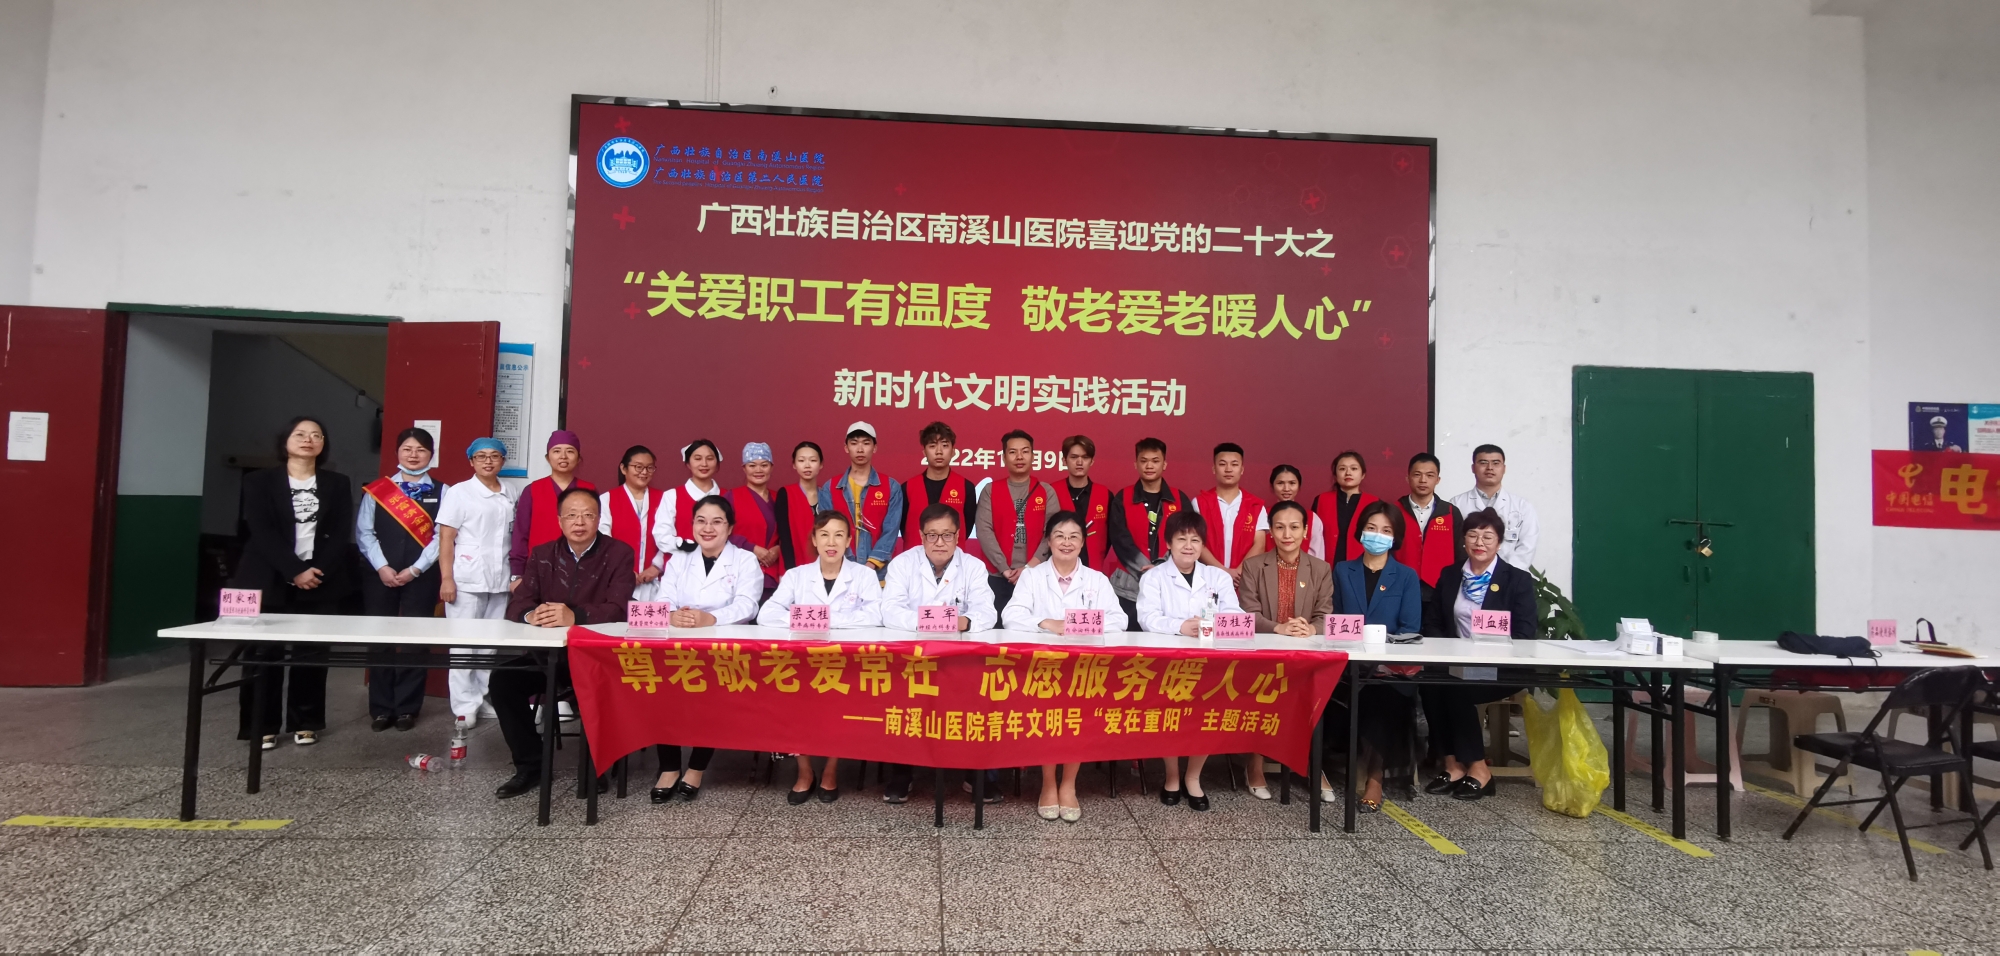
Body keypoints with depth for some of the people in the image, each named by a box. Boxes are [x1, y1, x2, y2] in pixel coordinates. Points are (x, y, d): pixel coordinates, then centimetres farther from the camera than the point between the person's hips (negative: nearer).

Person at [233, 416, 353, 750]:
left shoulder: (337, 484, 10)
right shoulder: (260, 481, 5)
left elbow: (341, 534, 2)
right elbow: (262, 532, -6)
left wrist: (319, 571, -11)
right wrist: (295, 571, -15)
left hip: (321, 583, 1)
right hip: (270, 581, -1)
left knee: (311, 654, 2)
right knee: (264, 654, -1)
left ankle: (304, 723, 11)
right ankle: (262, 726, 7)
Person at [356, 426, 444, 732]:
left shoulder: (441, 492, 3)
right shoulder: (377, 489, 7)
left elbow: (442, 536, -4)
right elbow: (364, 532, 2)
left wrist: (414, 570, -11)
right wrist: (382, 567, -10)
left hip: (421, 577, -1)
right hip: (380, 575, 1)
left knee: (414, 642, 3)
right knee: (379, 641, 5)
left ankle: (407, 708, 12)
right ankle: (380, 708, 14)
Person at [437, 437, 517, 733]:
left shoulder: (510, 493, 9)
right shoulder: (459, 492, -1)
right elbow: (446, 539, -4)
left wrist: (517, 574, 7)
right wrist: (446, 578, -11)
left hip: (500, 580, 4)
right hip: (467, 580, -3)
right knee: (464, 643, 1)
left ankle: (485, 698, 17)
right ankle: (464, 706, 5)